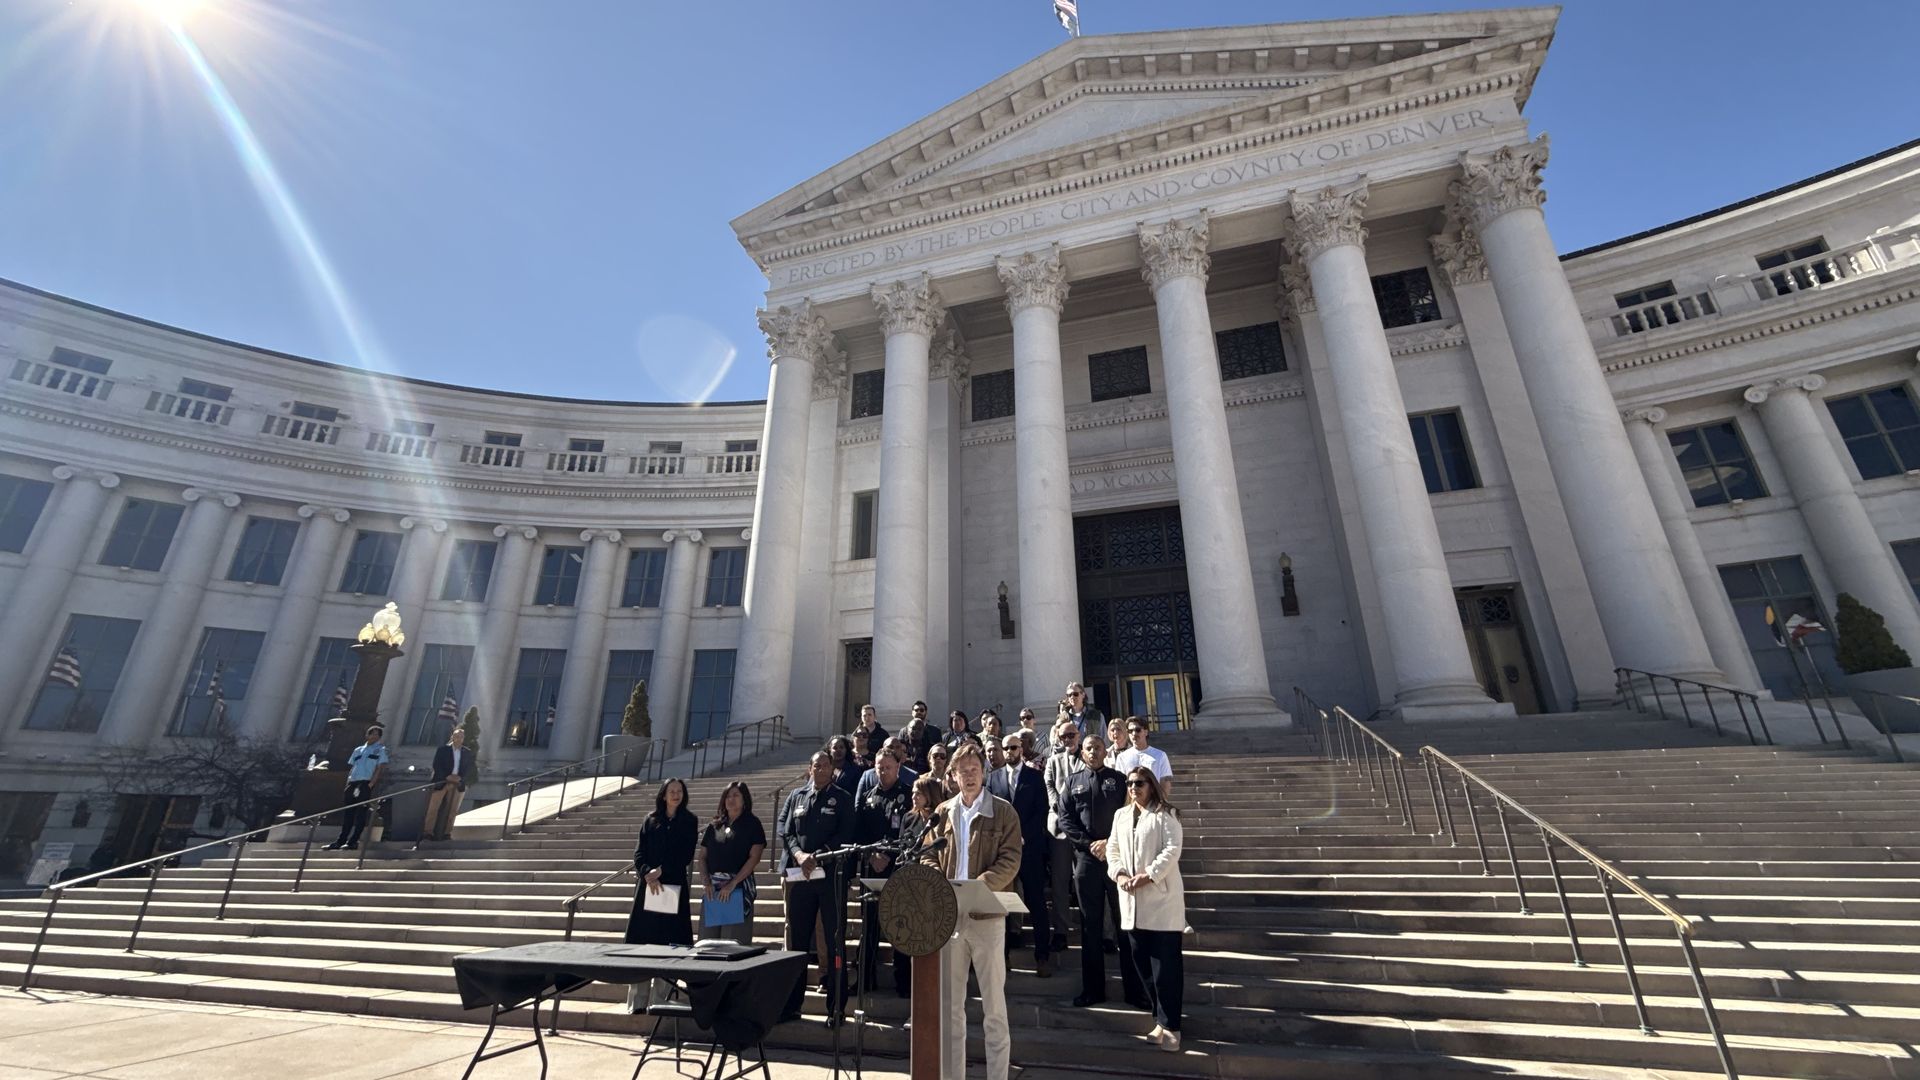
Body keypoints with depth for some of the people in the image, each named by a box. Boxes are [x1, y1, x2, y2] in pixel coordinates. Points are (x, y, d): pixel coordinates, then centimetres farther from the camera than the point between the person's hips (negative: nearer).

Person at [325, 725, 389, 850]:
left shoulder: (381, 750, 5)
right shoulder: (358, 750, 20)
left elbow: (380, 768, -4)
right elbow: (351, 768, 19)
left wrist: (370, 785, -13)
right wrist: (348, 785, 6)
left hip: (366, 783, -5)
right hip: (353, 783, 5)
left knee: (360, 813, -7)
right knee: (347, 812, 5)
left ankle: (353, 841, -4)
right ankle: (341, 841, 12)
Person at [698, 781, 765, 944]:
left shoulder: (752, 824, 2)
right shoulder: (714, 826, 15)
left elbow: (754, 857, -7)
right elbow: (702, 857, 12)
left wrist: (732, 884, -14)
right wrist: (707, 882, -4)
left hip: (739, 887, -4)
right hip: (713, 888, 4)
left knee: (735, 942, -6)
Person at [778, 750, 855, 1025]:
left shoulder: (842, 798, 2)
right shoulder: (796, 796, 11)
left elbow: (845, 835, -6)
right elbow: (784, 830, 4)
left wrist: (818, 856, -17)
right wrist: (799, 855, -12)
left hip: (831, 875, -3)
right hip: (799, 875, 3)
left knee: (835, 942, 2)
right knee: (796, 941, 12)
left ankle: (835, 1008, 11)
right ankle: (791, 1004, 24)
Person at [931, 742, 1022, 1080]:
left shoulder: (1003, 811, -3)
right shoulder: (943, 812, 8)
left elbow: (1010, 859, -10)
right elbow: (932, 857, 8)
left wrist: (977, 886, -22)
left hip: (987, 914, -3)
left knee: (993, 1002, 7)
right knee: (950, 1002, 15)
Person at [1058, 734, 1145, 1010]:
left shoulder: (1119, 780, 6)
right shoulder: (1074, 784, 10)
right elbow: (1066, 819, 3)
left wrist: (1109, 843, -12)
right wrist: (1090, 844, -8)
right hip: (1086, 859, 2)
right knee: (1090, 926, 8)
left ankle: (1135, 990, 11)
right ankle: (1093, 989, 17)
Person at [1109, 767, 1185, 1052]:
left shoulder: (1166, 815, -3)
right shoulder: (1121, 816, 14)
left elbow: (1172, 850, -12)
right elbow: (1113, 848, 12)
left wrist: (1147, 876, -17)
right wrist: (1119, 874, -6)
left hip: (1161, 898, -5)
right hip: (1132, 901, 6)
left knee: (1166, 965, -3)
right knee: (1143, 963, 10)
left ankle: (1169, 1025, 6)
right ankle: (1161, 1019, 23)